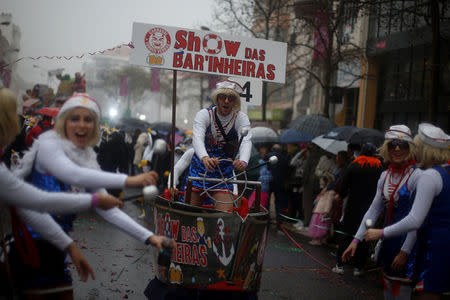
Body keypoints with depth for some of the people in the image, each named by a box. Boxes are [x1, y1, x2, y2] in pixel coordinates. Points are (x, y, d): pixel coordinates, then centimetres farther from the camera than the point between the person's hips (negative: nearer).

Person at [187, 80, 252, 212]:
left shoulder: (241, 118, -7)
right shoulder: (204, 114, -9)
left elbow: (246, 141, -25)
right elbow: (197, 138, -27)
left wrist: (243, 161, -47)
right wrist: (205, 158, -49)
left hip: (225, 174, 0)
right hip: (200, 169, 0)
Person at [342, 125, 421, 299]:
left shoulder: (417, 177, -13)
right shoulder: (385, 176, 7)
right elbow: (374, 209, 9)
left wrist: (405, 252, -18)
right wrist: (356, 239, 3)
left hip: (407, 240, -7)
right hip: (388, 239, 7)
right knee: (387, 286, 16)